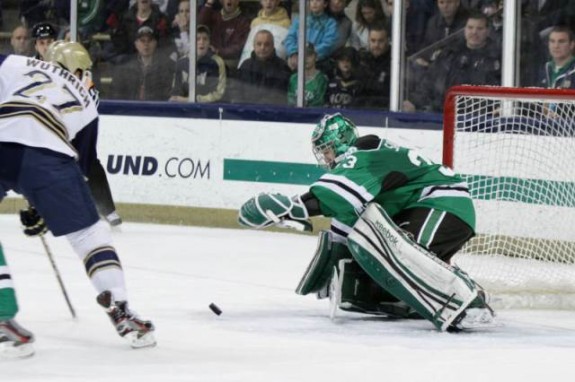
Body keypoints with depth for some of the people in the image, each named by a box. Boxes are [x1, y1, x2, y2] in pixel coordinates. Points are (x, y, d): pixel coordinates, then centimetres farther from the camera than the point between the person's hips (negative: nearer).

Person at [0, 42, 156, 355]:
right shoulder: (86, 102, 29)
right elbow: (81, 165, 29)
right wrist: (43, 210, 36)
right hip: (46, 156, 0)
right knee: (89, 233, 14)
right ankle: (120, 311, 6)